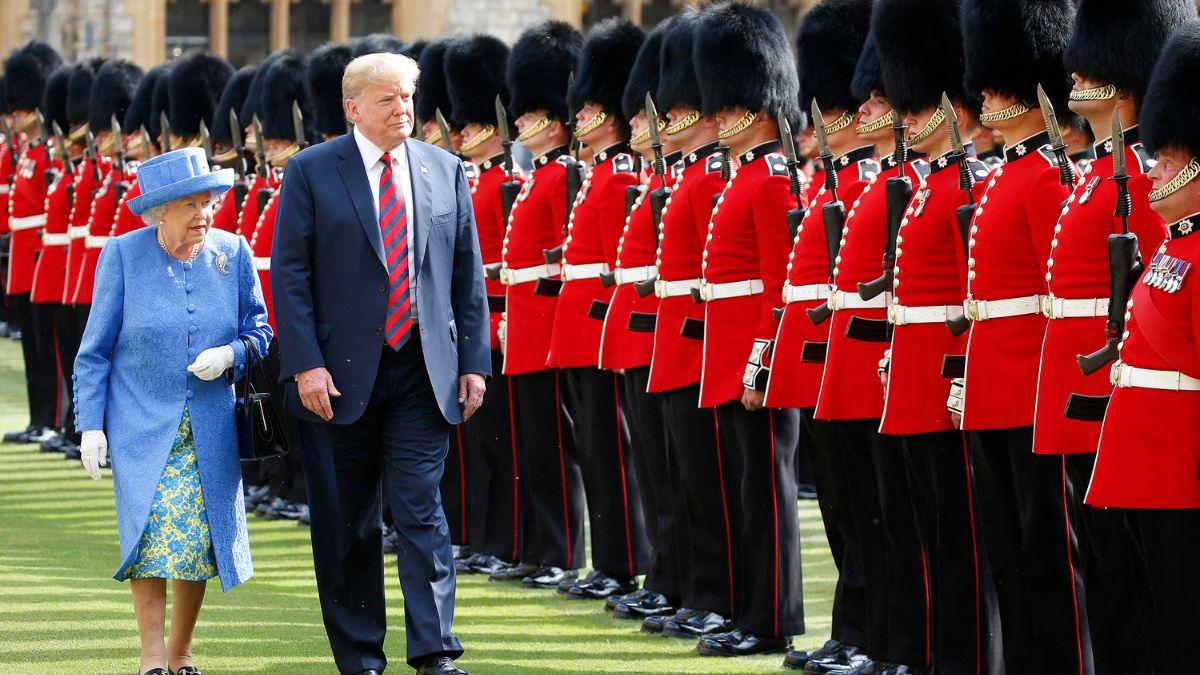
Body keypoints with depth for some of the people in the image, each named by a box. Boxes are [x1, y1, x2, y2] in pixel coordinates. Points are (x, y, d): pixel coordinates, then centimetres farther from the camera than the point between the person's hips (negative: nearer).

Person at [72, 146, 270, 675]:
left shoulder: (233, 254, 0)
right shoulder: (123, 256, -6)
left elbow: (259, 331, 8)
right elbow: (95, 350, -1)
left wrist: (229, 355, -14)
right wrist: (91, 424, -6)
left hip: (210, 430, 2)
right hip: (141, 424, -2)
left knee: (200, 537, 2)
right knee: (153, 532, -13)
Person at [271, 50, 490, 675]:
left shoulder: (444, 171, 7)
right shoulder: (311, 172, -2)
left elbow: (467, 272, 11)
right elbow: (288, 274, -5)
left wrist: (474, 361, 5)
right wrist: (305, 364, -13)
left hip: (424, 372, 2)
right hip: (341, 376, -1)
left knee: (422, 508, -4)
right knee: (347, 524, 6)